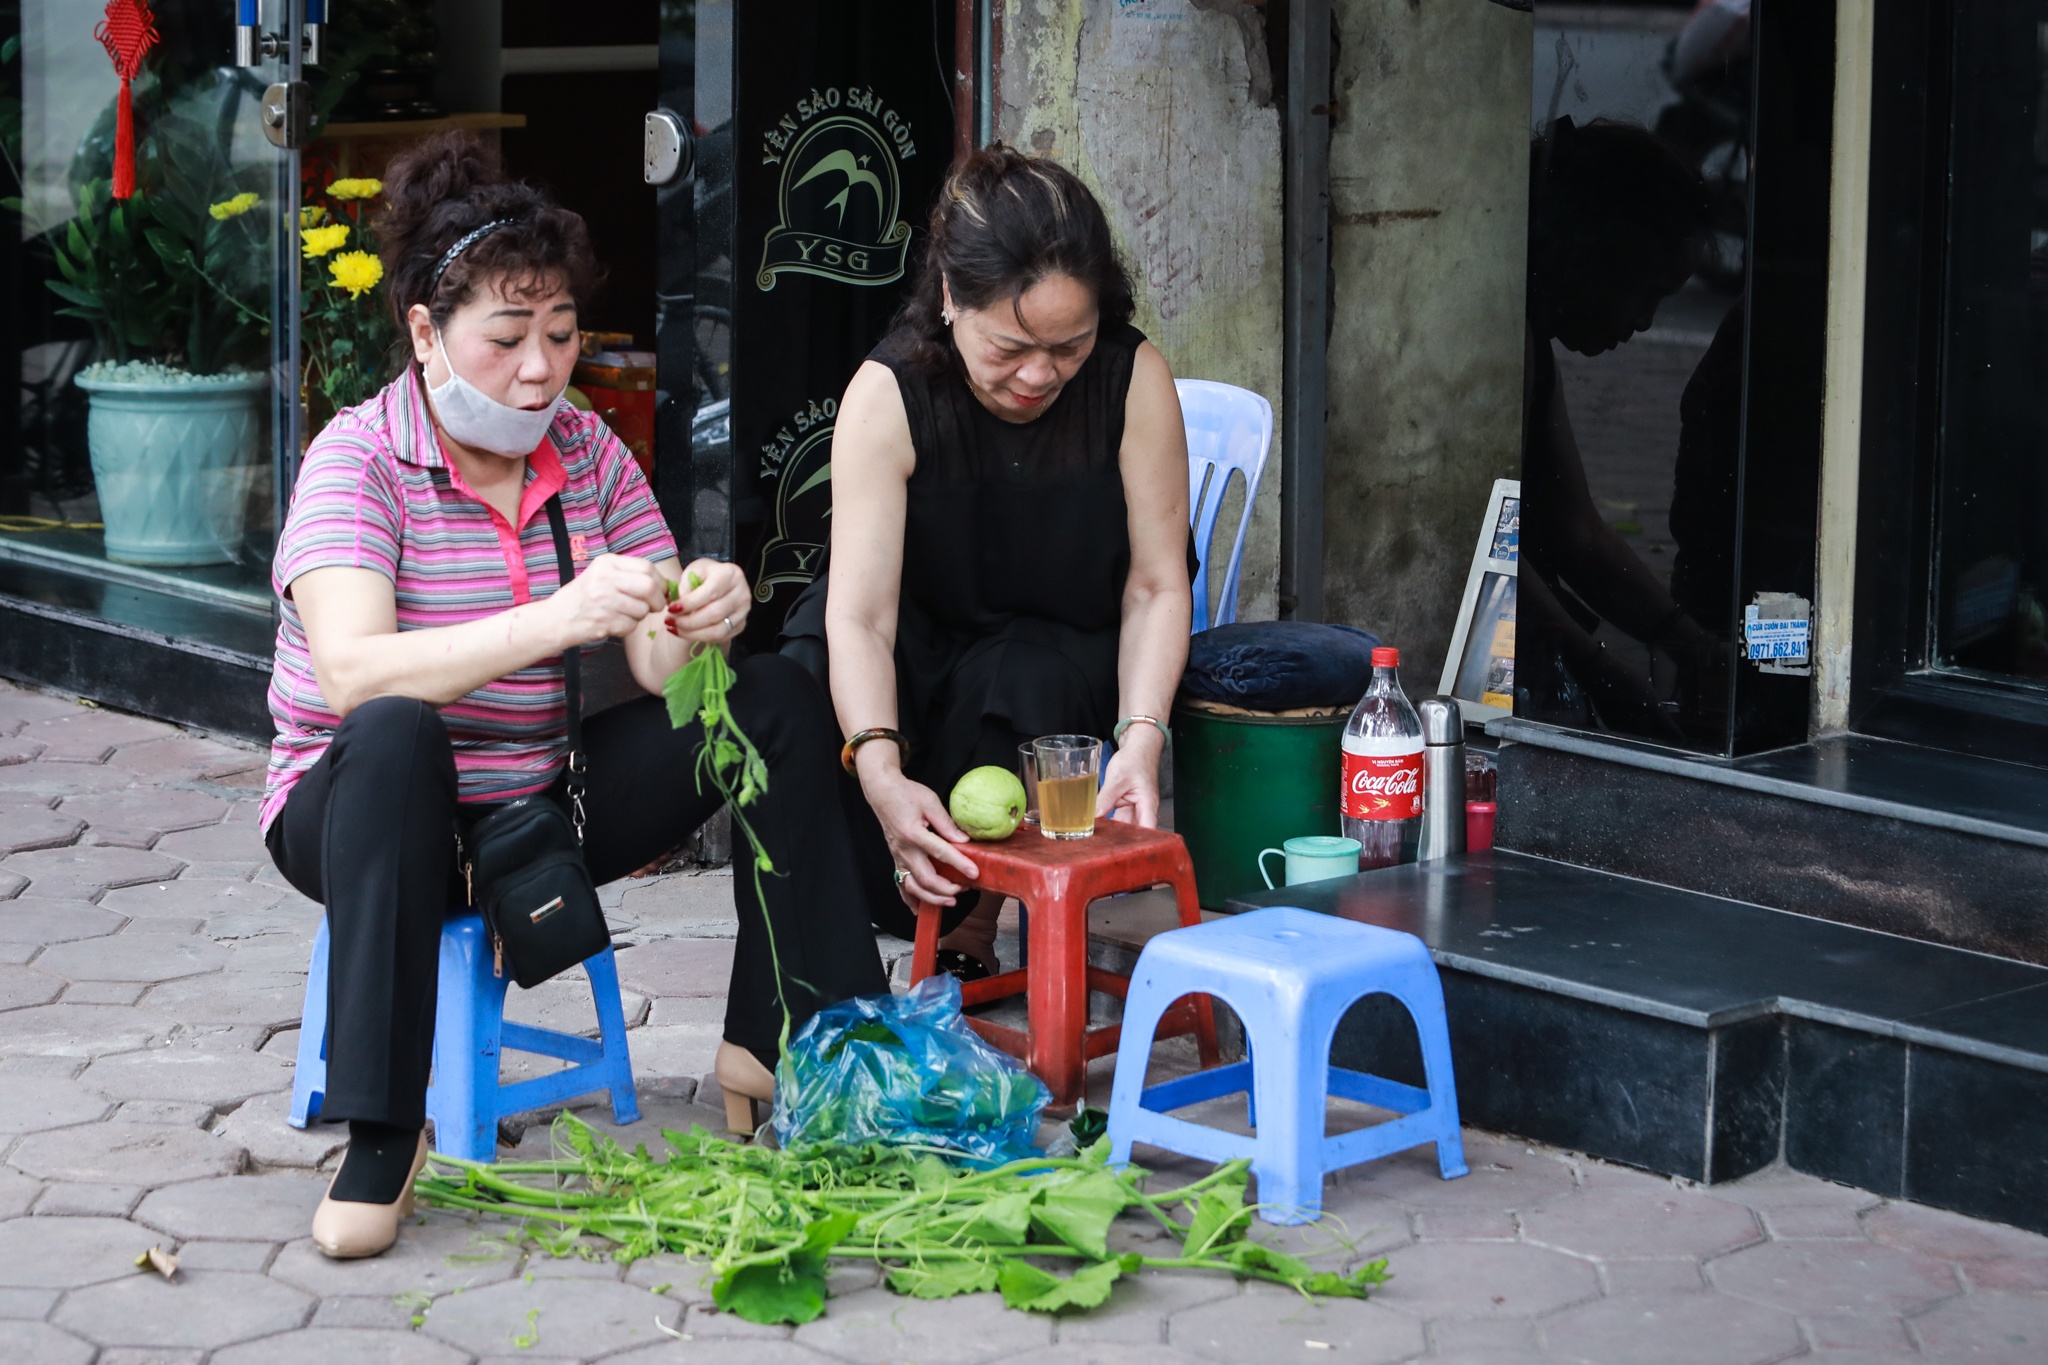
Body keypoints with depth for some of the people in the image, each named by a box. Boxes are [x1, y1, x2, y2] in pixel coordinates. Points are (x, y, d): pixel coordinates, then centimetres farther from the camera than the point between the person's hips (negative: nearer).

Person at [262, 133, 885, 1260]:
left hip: (542, 805, 6)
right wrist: (555, 620, -43)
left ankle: (774, 1050, -7)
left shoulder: (591, 456, 2)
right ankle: (380, 1140, -35)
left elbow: (658, 668, -4)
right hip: (356, 814, -5)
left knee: (781, 696, -8)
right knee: (395, 736, -40)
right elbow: (352, 672, -31)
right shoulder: (359, 458, -14)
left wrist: (699, 623, -29)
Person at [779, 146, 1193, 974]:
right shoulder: (888, 398, -24)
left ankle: (972, 924, -10)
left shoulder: (1135, 379, -21)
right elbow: (859, 616, -31)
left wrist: (1141, 736, -35)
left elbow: (1155, 586, -17)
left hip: (1068, 658, 0)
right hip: (924, 651, 0)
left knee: (1017, 681, -35)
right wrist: (881, 775, -48)